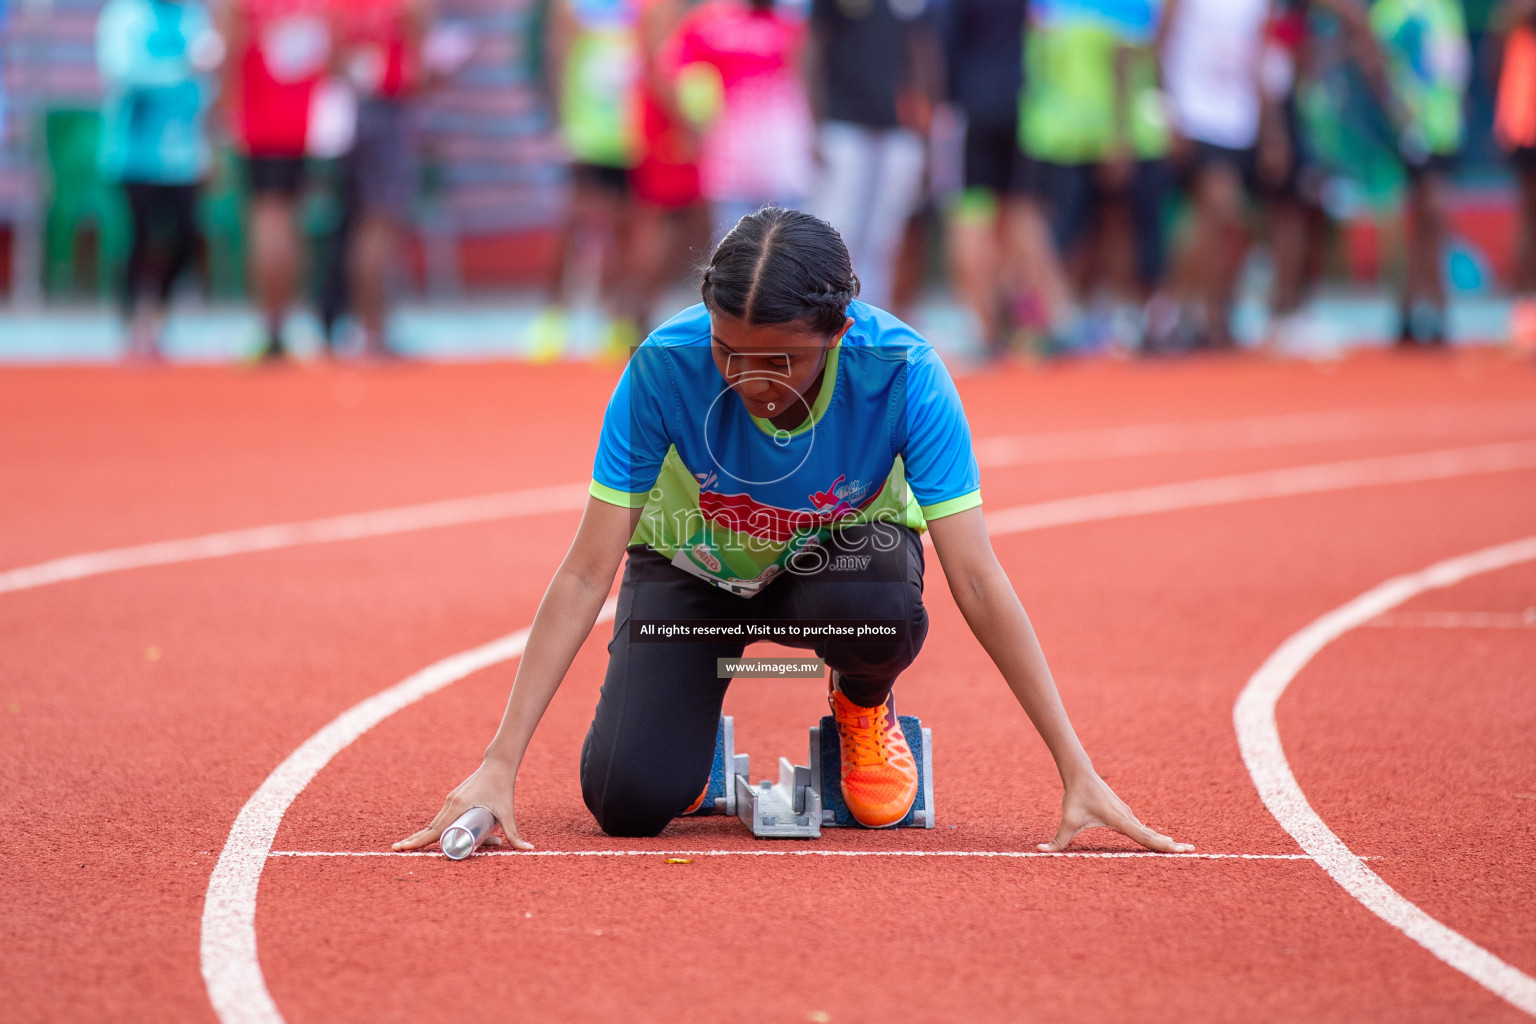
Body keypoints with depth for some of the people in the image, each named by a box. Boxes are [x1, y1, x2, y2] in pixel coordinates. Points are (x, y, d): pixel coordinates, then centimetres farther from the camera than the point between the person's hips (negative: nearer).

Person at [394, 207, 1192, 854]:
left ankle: (863, 707, 2)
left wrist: (1078, 773, -33)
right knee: (627, 802, -22)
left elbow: (976, 581, -30)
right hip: (692, 563, 0)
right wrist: (498, 767, -33)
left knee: (881, 613, -38)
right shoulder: (664, 368, -32)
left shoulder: (903, 376, -33)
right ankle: (685, 717, 17)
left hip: (843, 552, 0)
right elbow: (586, 573, -28)